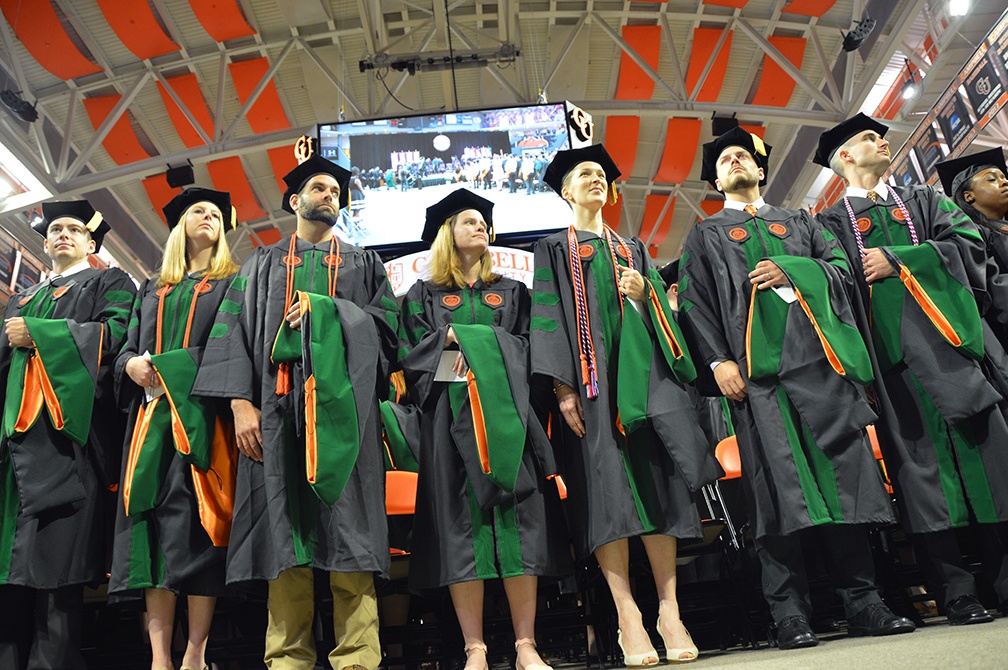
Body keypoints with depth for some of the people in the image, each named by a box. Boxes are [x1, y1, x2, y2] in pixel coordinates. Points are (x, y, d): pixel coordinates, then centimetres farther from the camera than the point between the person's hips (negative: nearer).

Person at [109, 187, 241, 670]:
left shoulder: (234, 284, 13)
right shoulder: (152, 291, 26)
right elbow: (127, 345, 19)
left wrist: (168, 365, -13)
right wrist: (132, 364, -5)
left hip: (203, 414, -4)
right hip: (153, 413, 4)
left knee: (197, 520, -12)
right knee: (154, 519, -5)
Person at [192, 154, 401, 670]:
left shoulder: (363, 263, 22)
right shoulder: (262, 264, 22)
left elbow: (386, 323, 8)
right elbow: (235, 331, 9)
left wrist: (325, 308, -5)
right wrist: (241, 402, -6)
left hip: (343, 401, -1)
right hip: (277, 403, 1)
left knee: (346, 524, -8)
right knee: (284, 525, -4)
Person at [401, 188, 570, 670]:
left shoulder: (511, 292, 22)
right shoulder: (424, 295, 17)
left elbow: (525, 346, 9)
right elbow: (413, 354, 4)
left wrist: (464, 337, -2)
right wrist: (454, 336, -6)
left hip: (506, 410, 1)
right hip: (451, 416, -1)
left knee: (516, 516, -7)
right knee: (461, 520, -6)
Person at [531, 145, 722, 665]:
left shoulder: (633, 250, 26)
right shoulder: (553, 250, 15)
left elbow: (662, 312, 18)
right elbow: (548, 316, 1)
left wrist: (644, 294, -6)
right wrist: (561, 386, -12)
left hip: (641, 369, 3)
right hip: (590, 377, -3)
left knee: (656, 480, -7)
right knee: (606, 485, -11)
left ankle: (669, 611, -3)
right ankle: (628, 618, -10)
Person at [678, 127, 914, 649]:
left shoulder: (798, 222, 28)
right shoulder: (705, 235, 19)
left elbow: (841, 265, 16)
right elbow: (693, 301, 6)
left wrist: (791, 270, -4)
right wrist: (717, 360, -9)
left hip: (818, 354, 3)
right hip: (756, 365, -2)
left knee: (843, 471, -2)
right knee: (778, 482, -9)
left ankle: (862, 603, 6)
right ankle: (789, 614, -5)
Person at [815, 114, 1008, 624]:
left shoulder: (923, 200, 24)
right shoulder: (830, 223, 13)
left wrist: (898, 259, -6)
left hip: (948, 333, 3)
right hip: (892, 351, -3)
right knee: (921, 462, -5)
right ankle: (956, 593, -1)